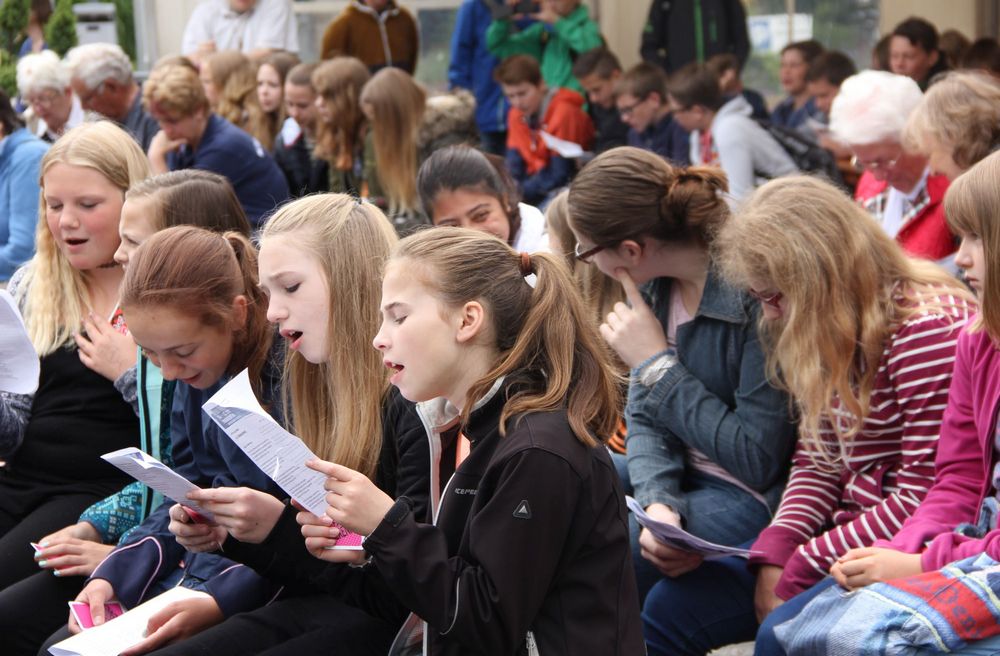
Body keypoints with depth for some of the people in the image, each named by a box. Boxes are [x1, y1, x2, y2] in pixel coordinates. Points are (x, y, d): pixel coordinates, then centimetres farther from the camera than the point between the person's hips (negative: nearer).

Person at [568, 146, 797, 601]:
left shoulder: (757, 294, -26)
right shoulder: (656, 281, -2)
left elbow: (758, 460, -23)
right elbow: (645, 415, 2)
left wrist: (657, 364, -20)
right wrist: (658, 501, -19)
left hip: (753, 497, -8)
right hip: (679, 477, 8)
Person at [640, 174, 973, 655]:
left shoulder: (926, 328, -18)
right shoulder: (827, 333, 9)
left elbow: (925, 498, -20)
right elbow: (817, 461, 11)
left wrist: (802, 567, -16)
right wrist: (774, 553, -7)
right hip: (846, 527, 9)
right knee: (669, 608, -1)